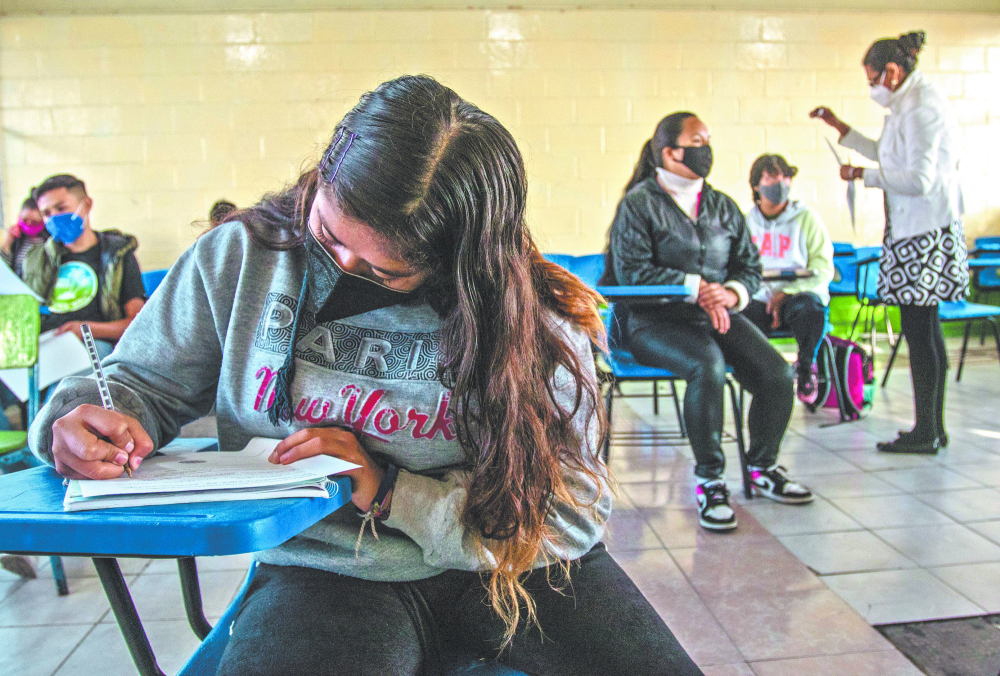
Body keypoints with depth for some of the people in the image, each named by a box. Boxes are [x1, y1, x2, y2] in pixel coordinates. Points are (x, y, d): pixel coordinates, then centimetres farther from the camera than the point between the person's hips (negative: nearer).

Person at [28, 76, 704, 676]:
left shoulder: (540, 322, -13)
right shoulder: (239, 260, -8)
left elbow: (569, 517, -11)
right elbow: (145, 384, 6)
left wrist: (389, 491, -21)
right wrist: (83, 416, -19)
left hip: (505, 566, 0)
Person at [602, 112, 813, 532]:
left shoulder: (723, 206, 19)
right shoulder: (639, 203, 0)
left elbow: (749, 266, 16)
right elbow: (632, 270, -11)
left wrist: (731, 293, -9)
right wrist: (698, 288, -15)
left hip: (719, 314, 6)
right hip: (654, 319, -5)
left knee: (778, 373, -16)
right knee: (708, 366, -35)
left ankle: (763, 468, 9)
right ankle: (709, 480, -18)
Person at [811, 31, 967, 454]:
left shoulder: (923, 108, -15)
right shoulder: (908, 105, 16)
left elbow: (919, 179, -21)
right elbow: (886, 155, 32)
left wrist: (862, 176, -11)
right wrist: (839, 126, 30)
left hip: (926, 233, -10)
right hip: (915, 230, 10)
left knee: (918, 329, -6)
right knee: (925, 328, 12)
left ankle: (925, 432, 2)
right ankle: (933, 427, 21)